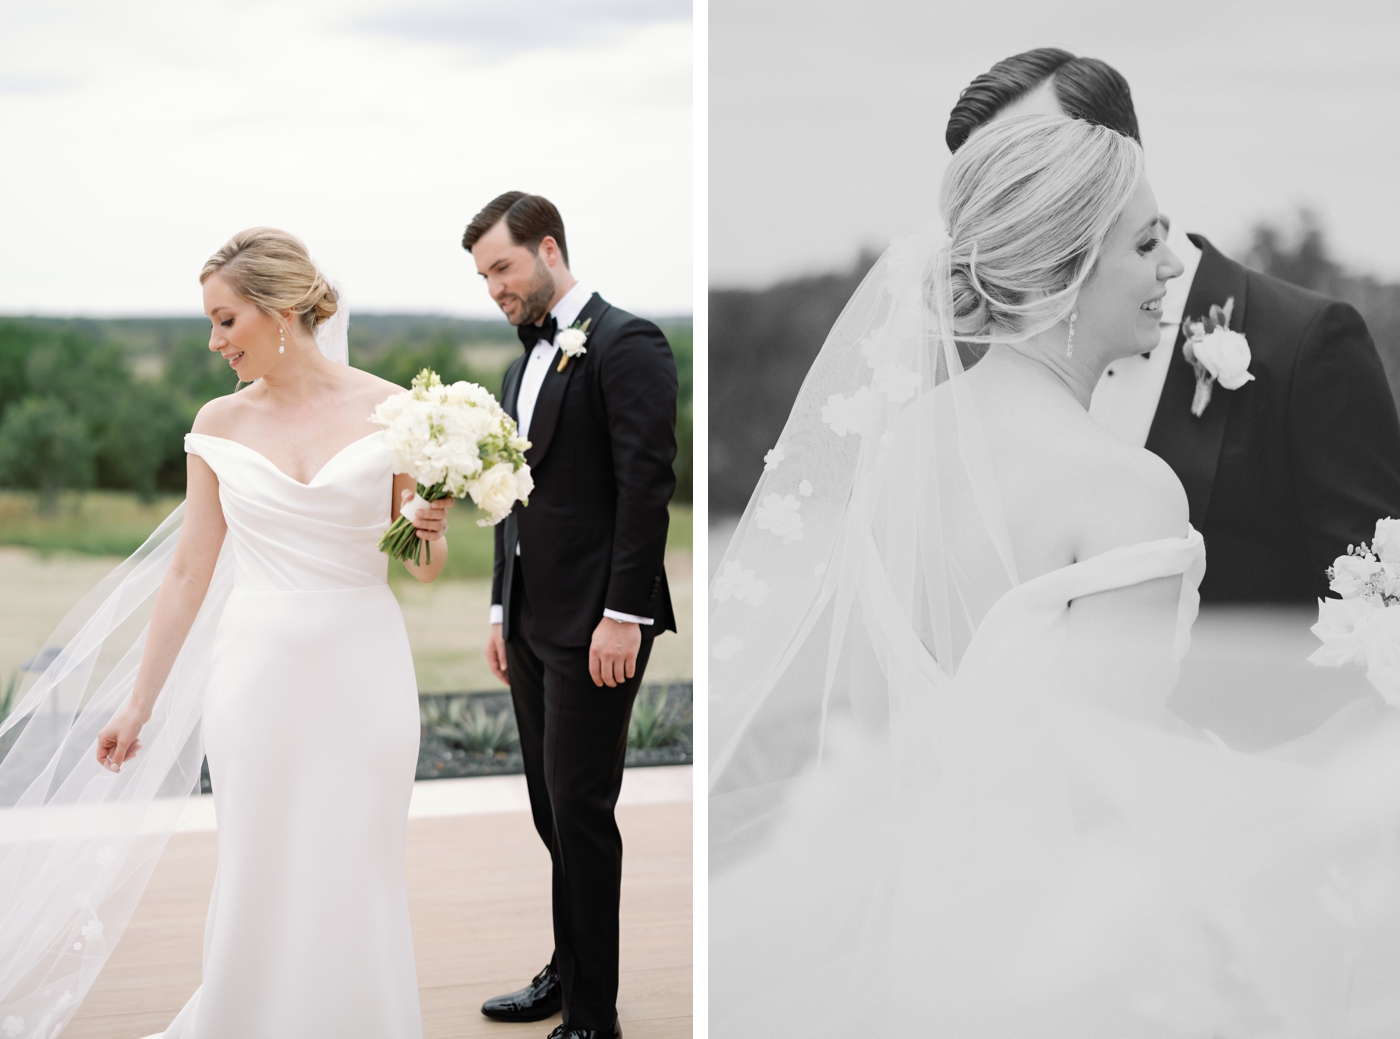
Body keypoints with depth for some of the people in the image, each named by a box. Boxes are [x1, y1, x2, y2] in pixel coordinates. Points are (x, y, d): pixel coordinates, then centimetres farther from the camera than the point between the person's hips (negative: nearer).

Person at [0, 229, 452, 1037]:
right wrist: (137, 704, 9)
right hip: (257, 676, 1)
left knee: (356, 887, 6)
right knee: (260, 886, 7)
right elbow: (189, 569, 7)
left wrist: (431, 535, -18)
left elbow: (426, 568, 5)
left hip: (361, 675, -1)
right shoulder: (221, 423, 2)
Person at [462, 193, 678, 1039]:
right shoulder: (525, 365, 18)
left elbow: (647, 485, -16)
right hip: (534, 621, 8)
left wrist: (624, 616, -20)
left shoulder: (626, 343, -9)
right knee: (553, 810, 14)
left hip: (596, 622, -8)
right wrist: (503, 611, 19)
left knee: (581, 811, -5)